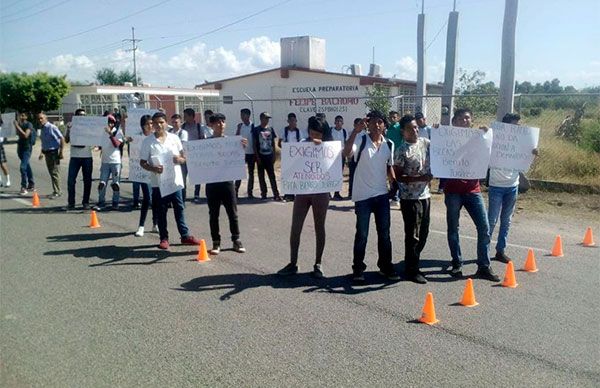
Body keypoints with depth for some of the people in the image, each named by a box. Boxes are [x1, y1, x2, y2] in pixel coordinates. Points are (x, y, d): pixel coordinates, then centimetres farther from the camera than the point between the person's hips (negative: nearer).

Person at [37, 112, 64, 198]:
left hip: (54, 152, -8)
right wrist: (42, 153, 22)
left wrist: (61, 152, -17)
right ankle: (56, 191, 18)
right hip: (47, 153, 9)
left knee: (55, 172, -6)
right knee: (51, 172, 11)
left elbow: (62, 138, -15)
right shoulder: (42, 129, 13)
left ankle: (57, 192, -1)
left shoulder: (52, 127, -12)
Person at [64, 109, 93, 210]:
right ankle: (71, 203, 6)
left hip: (87, 157, 1)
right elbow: (66, 140, -1)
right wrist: (68, 129, -14)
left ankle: (86, 202, 15)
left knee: (87, 180, 5)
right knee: (71, 180, -4)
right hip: (75, 157, -1)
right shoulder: (71, 125, 6)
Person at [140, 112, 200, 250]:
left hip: (175, 180, 1)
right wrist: (154, 169, -19)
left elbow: (184, 157, 10)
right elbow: (142, 162, 0)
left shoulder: (174, 138, 4)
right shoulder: (148, 141, -1)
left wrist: (179, 159, -14)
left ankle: (185, 235, 18)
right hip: (158, 182, -1)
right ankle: (164, 238, 17)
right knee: (161, 211, 6)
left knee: (179, 209, 8)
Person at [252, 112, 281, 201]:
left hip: (269, 156, 2)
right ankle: (263, 193, 13)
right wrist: (257, 157, -9)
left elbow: (273, 143, 12)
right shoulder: (256, 130, -2)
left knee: (272, 175, 1)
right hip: (261, 156, -2)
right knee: (261, 176, 5)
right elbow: (254, 144, -3)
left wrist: (274, 156, 6)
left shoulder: (270, 129, 8)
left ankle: (276, 194, 0)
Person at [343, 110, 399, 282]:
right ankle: (358, 268, 17)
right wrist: (355, 131, -30)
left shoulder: (389, 144, 8)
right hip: (363, 195, -4)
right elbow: (346, 153, -26)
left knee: (384, 233, 10)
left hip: (382, 194, 4)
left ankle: (385, 266, 24)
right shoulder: (361, 140, -7)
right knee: (362, 234, 4)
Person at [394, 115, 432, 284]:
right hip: (410, 197, -7)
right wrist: (419, 178, -20)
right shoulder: (402, 151, -11)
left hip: (425, 195, 7)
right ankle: (411, 270, 11)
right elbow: (397, 175, -12)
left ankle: (413, 263, 29)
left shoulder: (426, 143, 6)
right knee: (413, 235, -1)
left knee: (423, 232, 14)